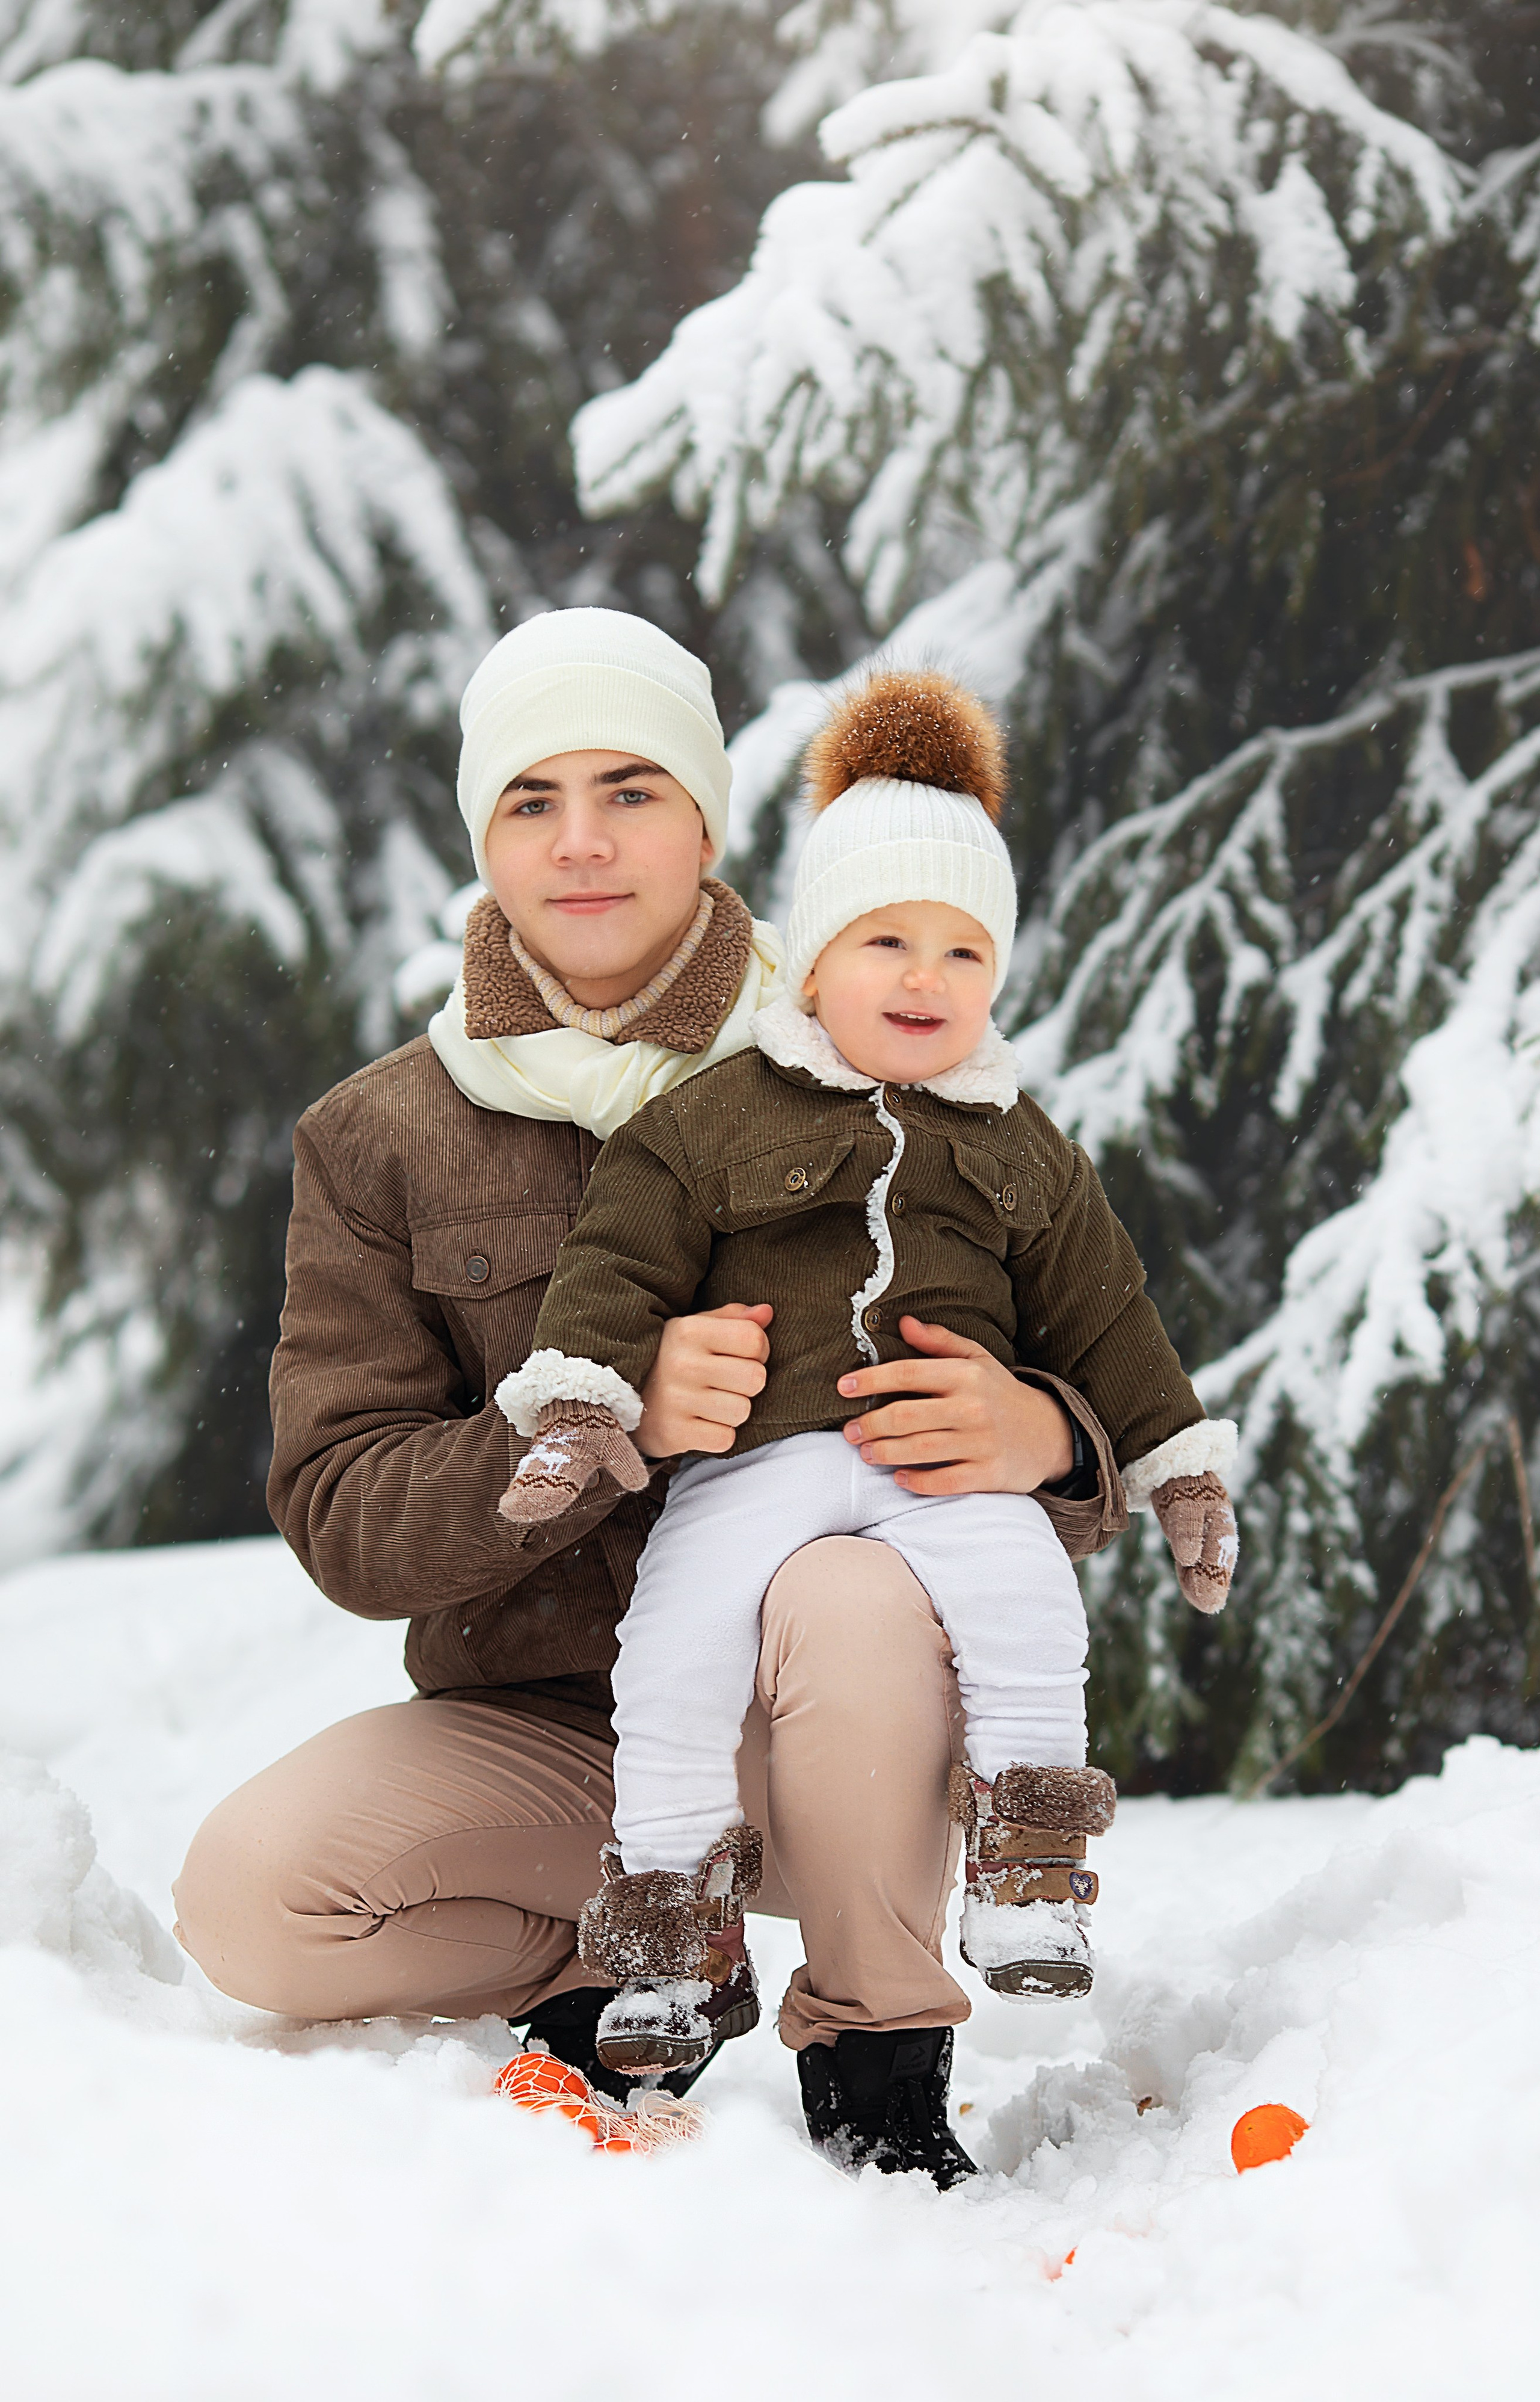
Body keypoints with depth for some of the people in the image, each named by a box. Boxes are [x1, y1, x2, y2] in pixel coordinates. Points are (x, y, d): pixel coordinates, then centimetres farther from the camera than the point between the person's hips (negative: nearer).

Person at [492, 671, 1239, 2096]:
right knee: (679, 1637, -24)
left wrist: (1182, 1465, 19)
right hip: (757, 1458, -1)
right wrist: (581, 1400, -13)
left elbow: (1103, 1319, 23)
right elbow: (620, 1263, 3)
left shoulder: (1025, 1155, 18)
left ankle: (1031, 1881, -18)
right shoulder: (712, 1121, 9)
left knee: (1028, 1602, -28)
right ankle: (676, 1929, -13)